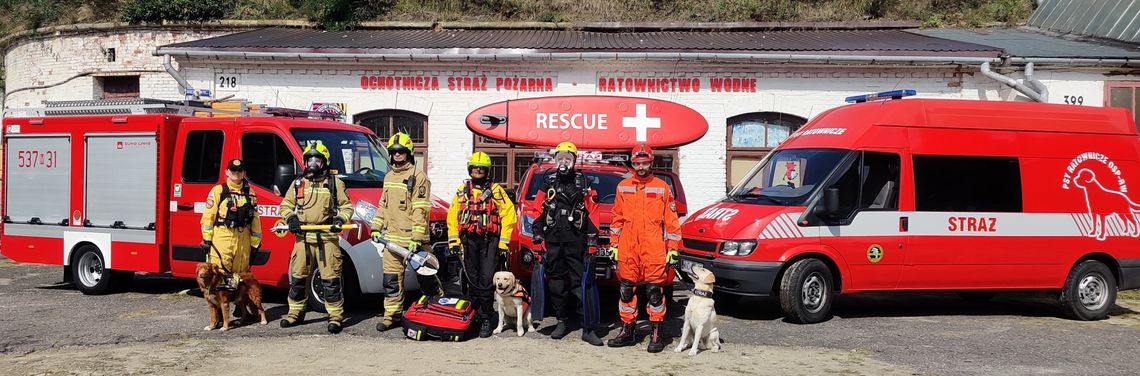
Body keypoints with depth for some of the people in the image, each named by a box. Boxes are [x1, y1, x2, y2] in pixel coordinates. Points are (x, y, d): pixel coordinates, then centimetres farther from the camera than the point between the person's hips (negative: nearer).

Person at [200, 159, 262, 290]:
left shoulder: (249, 194, 16)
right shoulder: (218, 191, 5)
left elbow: (255, 219, 15)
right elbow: (208, 216, -1)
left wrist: (255, 243, 10)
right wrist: (207, 239, -8)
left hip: (243, 239, 4)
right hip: (221, 237, -4)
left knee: (240, 274, 6)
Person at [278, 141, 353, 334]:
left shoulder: (335, 183, 7)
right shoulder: (298, 184, 14)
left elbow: (347, 206, 8)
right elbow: (285, 206, 19)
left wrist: (340, 219, -12)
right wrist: (290, 218, -1)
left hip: (327, 238, -3)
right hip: (303, 238, 3)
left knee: (330, 278, -5)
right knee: (298, 277, 8)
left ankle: (336, 316, -1)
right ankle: (295, 312, 20)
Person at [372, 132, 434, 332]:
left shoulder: (418, 177, -6)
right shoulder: (389, 177, 18)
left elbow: (420, 210, -12)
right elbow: (382, 205, 26)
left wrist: (416, 239, -18)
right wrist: (376, 228, 15)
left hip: (412, 238, -7)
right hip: (391, 237, 7)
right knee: (391, 278, 7)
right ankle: (391, 315, 14)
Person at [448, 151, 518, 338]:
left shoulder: (495, 190, 2)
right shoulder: (462, 190, 13)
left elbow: (508, 214, -2)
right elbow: (452, 216, 12)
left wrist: (503, 242, -7)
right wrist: (454, 240, 3)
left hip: (489, 240, -3)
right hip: (468, 240, 3)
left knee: (487, 280, -9)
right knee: (472, 280, 8)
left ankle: (486, 319, -2)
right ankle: (474, 316, 16)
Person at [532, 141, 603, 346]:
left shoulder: (583, 183, 7)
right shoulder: (548, 183, 10)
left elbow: (592, 213, 5)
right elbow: (538, 212, 10)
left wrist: (592, 240, -1)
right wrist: (538, 237, 2)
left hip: (576, 241, -2)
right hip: (553, 241, 2)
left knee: (580, 282, -6)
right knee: (557, 282, 6)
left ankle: (588, 327, -6)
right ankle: (562, 321, 18)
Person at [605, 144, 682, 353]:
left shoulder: (662, 187, 4)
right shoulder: (623, 187, 12)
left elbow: (671, 220, 4)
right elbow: (617, 219, 16)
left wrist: (672, 249, -1)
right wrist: (614, 245, 11)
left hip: (654, 249, -3)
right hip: (627, 249, 3)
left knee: (655, 291, -3)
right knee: (626, 290, 6)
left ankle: (656, 335, 4)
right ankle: (627, 332, 16)